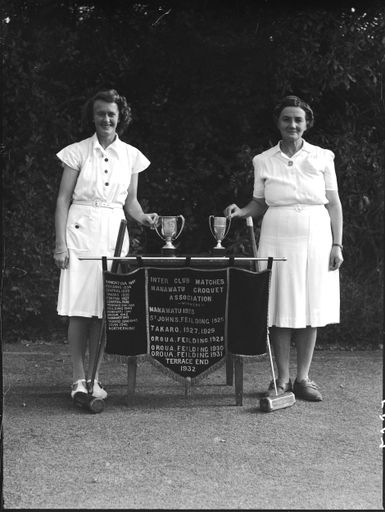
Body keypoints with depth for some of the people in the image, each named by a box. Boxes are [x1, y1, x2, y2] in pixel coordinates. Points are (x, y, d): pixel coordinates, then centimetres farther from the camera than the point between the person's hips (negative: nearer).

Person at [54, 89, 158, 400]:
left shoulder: (131, 156, 10)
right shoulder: (78, 152, 2)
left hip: (114, 234, 2)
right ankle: (79, 379, 5)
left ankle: (94, 378, 14)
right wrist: (60, 242, -7)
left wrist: (143, 218, -5)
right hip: (81, 232, -2)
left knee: (103, 309, 3)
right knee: (78, 309, -4)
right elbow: (63, 199, 1)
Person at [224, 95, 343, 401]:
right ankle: (282, 379, 10)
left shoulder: (323, 158, 5)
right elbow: (260, 204, 12)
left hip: (316, 241, 0)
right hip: (277, 242, 0)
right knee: (280, 312, 0)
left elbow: (334, 205, 5)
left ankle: (303, 379, 12)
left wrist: (337, 245, -1)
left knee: (310, 311, 2)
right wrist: (241, 211, -8)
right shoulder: (263, 161, 7)